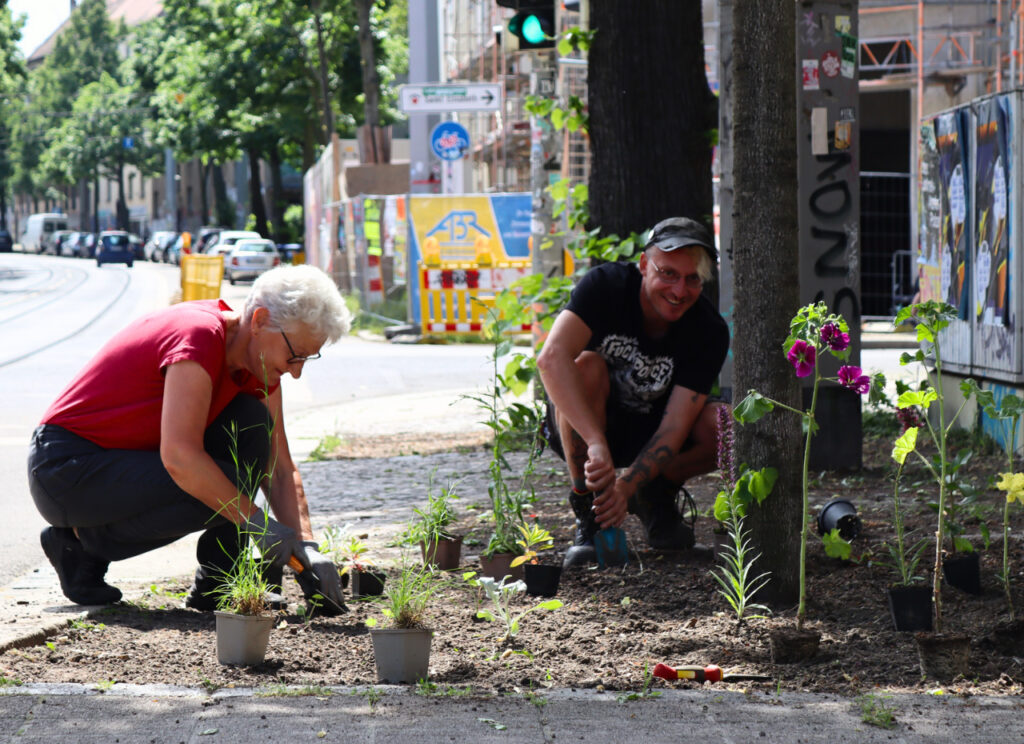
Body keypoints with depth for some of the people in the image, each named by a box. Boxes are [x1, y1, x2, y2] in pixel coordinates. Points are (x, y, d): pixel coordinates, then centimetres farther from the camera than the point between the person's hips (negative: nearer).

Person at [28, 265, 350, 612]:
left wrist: (305, 546, -10)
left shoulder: (258, 362, 2)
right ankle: (83, 542, -7)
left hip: (125, 458, 9)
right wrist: (255, 521, -28)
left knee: (251, 424, -7)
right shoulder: (199, 336, -25)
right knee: (224, 490, -25)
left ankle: (216, 584, -3)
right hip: (66, 467, -9)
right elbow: (179, 457, -33)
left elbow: (279, 469, 4)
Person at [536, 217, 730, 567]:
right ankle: (587, 515, -20)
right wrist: (597, 444, -50)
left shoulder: (710, 331, -18)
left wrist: (626, 486, -40)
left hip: (646, 433, 2)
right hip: (579, 429, -2)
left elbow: (675, 427, -24)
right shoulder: (606, 285, -23)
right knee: (587, 367, -35)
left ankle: (655, 496, 4)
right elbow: (552, 357, -40)